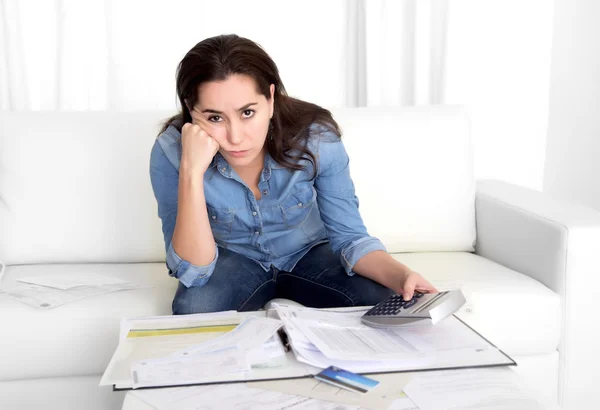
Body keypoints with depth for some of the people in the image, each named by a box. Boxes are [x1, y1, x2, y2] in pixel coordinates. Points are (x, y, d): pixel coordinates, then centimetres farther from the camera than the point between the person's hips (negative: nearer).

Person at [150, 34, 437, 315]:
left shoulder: (317, 138, -26)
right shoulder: (171, 152, -28)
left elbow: (348, 235, -17)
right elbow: (192, 273, -31)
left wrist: (399, 276, -39)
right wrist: (191, 172, -44)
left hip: (307, 253, 1)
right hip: (233, 259, -1)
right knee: (193, 311, -33)